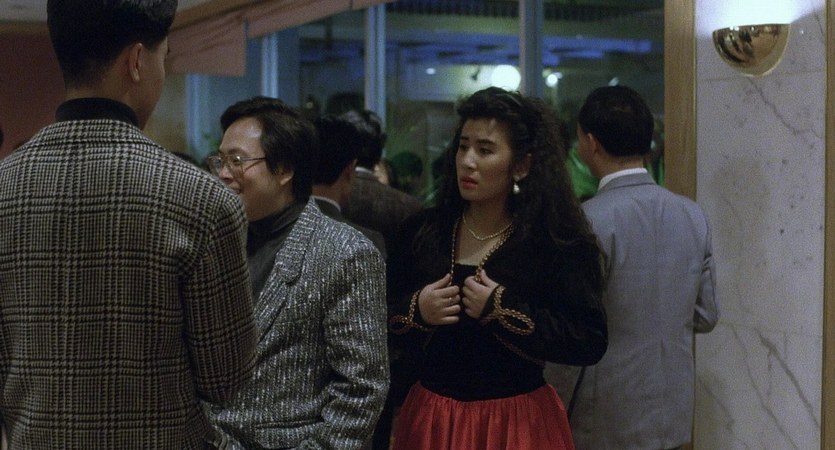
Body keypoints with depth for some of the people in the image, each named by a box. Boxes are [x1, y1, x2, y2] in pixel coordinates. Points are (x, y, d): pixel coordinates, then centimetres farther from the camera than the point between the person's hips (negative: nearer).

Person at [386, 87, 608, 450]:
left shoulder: (558, 242, -9)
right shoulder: (421, 232, 2)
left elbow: (591, 344, -15)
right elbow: (380, 321, 7)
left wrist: (504, 312, -21)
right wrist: (416, 311, -14)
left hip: (518, 421, -3)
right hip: (431, 418, 3)